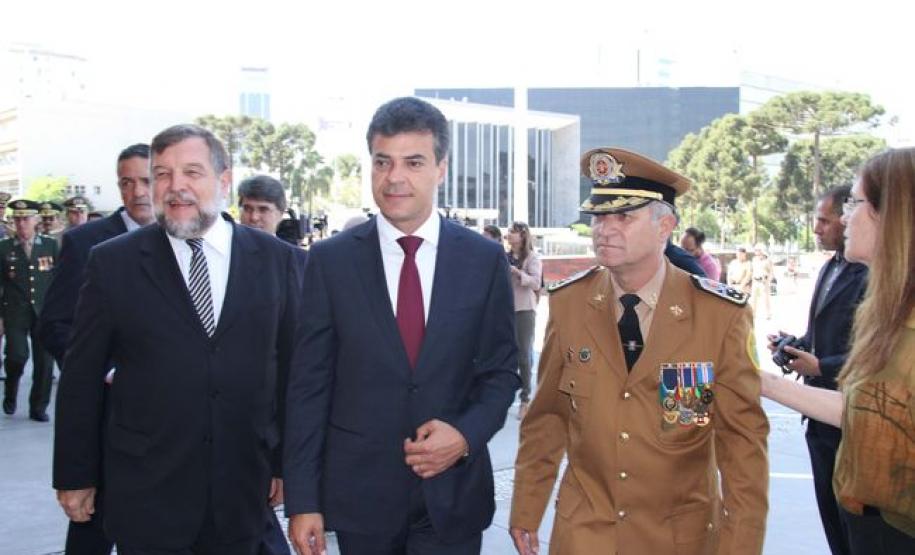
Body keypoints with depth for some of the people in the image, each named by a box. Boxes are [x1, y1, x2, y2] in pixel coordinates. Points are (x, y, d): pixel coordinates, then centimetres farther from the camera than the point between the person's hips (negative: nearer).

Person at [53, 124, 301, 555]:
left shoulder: (275, 259, 1)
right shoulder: (112, 262, -2)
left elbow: (291, 367, 5)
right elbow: (81, 378, 2)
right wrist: (74, 475, 4)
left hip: (243, 495, 2)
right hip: (146, 498, -1)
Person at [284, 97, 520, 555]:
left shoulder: (485, 258, -1)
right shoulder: (331, 259, -3)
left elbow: (501, 371, 5)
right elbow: (308, 384, -2)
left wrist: (466, 434, -12)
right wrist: (302, 499, -5)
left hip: (453, 494, 0)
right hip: (360, 494, 0)